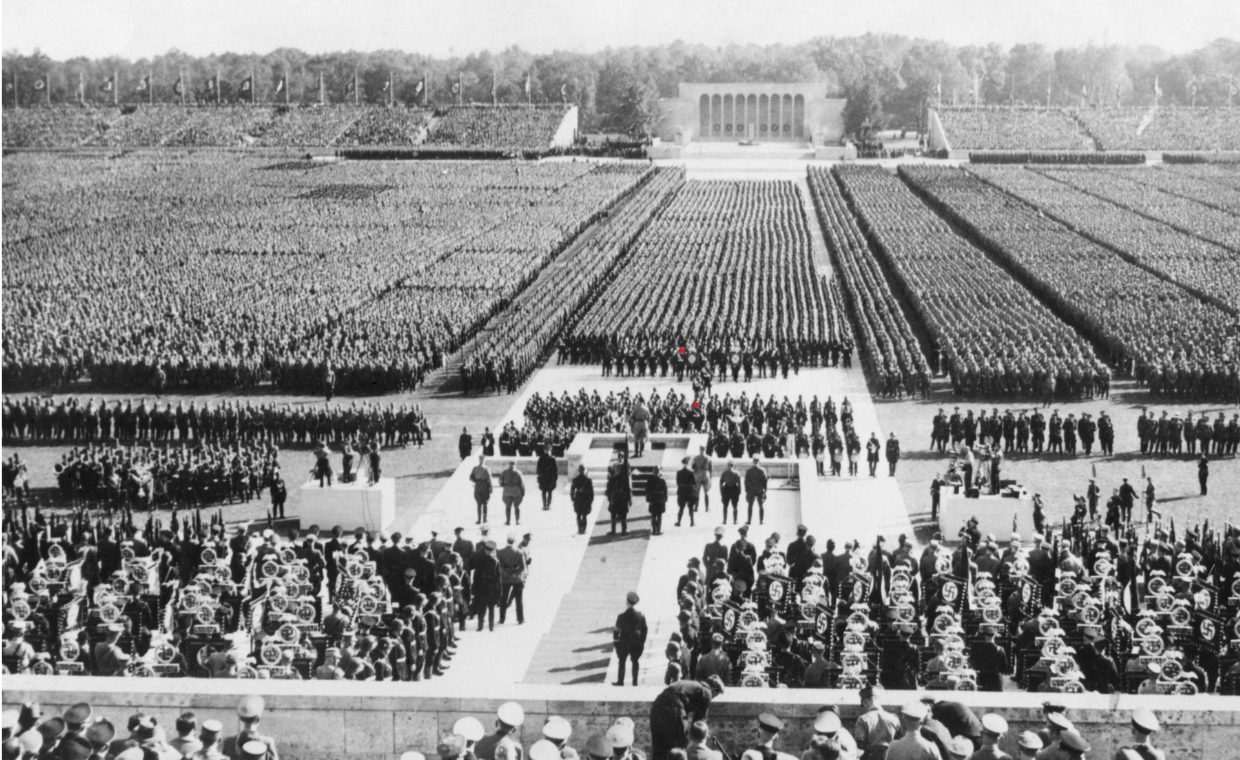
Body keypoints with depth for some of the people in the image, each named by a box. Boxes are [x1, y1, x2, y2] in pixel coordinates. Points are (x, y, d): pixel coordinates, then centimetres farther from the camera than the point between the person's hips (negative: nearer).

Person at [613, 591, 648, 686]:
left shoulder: (622, 616, -16)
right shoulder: (640, 616, -5)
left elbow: (617, 630, -11)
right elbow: (644, 630, 1)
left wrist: (615, 639, 3)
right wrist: (642, 642, 10)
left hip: (624, 642, -3)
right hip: (636, 643, 3)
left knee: (622, 661, 12)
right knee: (635, 661, 14)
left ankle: (620, 681, 14)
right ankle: (635, 681, 14)